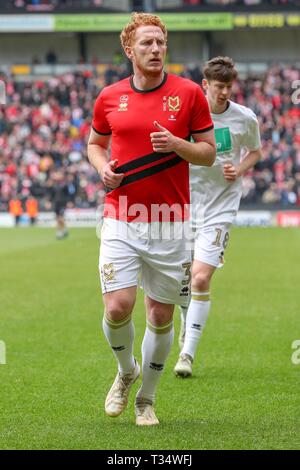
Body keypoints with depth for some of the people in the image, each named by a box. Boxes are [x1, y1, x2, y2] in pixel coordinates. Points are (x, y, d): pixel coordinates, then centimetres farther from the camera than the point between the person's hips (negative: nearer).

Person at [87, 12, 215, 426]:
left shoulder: (189, 93, 0)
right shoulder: (110, 97, 5)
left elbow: (209, 152, 3)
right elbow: (95, 142, 21)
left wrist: (176, 144, -16)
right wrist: (103, 167, -1)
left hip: (169, 224, 0)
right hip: (121, 219, 0)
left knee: (161, 315, 3)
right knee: (118, 307, -13)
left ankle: (146, 399, 22)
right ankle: (125, 372, 18)